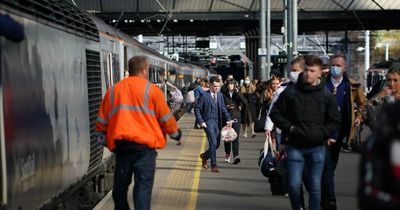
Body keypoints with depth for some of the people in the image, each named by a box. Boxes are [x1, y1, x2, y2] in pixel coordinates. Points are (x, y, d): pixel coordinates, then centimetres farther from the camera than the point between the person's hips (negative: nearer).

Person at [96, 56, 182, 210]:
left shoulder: (113, 90, 11)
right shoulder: (151, 89, -1)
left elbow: (102, 120, 12)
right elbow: (165, 117, 2)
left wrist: (104, 136, 27)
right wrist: (175, 133, 19)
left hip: (121, 145, 4)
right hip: (144, 145, -4)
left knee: (120, 186, 15)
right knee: (143, 186, -5)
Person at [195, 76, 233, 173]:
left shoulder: (220, 95, 11)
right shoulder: (204, 95, -6)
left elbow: (223, 108, 15)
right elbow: (197, 109, -4)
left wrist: (228, 119, 1)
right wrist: (201, 121, -12)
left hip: (217, 123, 6)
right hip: (208, 122, -6)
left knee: (217, 144, 9)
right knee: (213, 143, -15)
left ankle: (205, 156, 37)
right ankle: (213, 165, -8)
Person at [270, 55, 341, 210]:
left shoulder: (327, 95, 1)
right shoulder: (290, 92, 0)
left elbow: (335, 121, 3)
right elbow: (275, 113, 6)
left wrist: (321, 133, -9)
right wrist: (289, 128, -5)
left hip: (317, 147, 0)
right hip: (295, 146, 0)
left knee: (315, 187, 5)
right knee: (293, 184, -3)